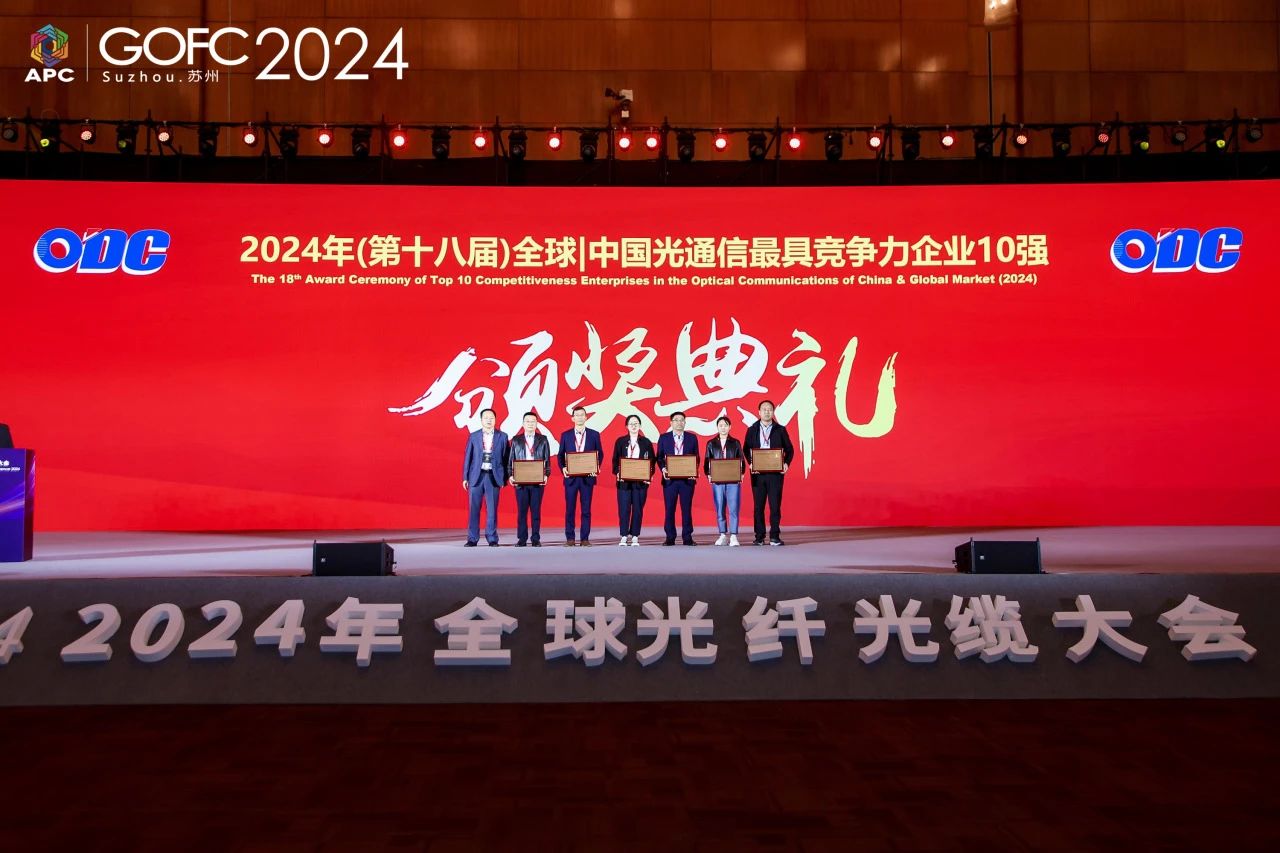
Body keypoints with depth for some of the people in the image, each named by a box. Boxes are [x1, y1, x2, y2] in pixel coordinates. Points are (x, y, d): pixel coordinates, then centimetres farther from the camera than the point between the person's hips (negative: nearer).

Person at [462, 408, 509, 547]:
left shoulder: (502, 436, 6)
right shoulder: (473, 436, 7)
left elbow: (505, 458, 5)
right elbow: (467, 457, 8)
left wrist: (504, 478, 0)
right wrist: (465, 477, 3)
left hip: (494, 476, 0)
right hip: (476, 476, 1)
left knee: (492, 509, 0)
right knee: (474, 509, 1)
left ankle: (492, 539, 7)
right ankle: (472, 539, 7)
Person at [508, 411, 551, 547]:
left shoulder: (543, 440, 7)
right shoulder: (515, 440, 9)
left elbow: (547, 460, 5)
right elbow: (510, 460, 8)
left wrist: (546, 475, -7)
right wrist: (510, 476, -3)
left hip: (538, 481, -1)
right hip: (520, 481, 1)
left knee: (536, 510, 1)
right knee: (521, 510, 2)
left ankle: (536, 539, 6)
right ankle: (522, 539, 8)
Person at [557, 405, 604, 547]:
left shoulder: (594, 435, 6)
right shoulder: (566, 435, 6)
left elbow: (600, 454, 8)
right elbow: (560, 455, 8)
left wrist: (596, 467, -8)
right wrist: (563, 468, -9)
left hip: (588, 477, 0)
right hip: (571, 477, 0)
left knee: (586, 509, 2)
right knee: (570, 508, 2)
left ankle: (585, 538, 7)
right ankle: (570, 538, 8)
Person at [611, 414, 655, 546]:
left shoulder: (646, 442, 6)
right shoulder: (620, 442, 7)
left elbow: (651, 461, 6)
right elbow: (615, 460, 6)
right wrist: (617, 473, -10)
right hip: (624, 480, 0)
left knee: (638, 509, 2)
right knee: (624, 509, -1)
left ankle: (635, 536, 9)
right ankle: (624, 536, 6)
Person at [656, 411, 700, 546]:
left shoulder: (692, 438, 9)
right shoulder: (663, 438, 8)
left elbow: (696, 457, 8)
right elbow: (659, 457, 7)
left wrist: (694, 471, -9)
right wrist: (663, 468, -11)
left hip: (687, 478, 0)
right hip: (670, 478, 0)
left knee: (686, 508, 2)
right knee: (670, 509, 2)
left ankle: (687, 537, 7)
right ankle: (670, 537, 9)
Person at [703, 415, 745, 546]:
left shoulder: (735, 443, 8)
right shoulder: (711, 444, 10)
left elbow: (741, 461, 8)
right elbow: (706, 462, 10)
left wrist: (741, 473, -8)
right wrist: (708, 475, -5)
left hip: (733, 480, -1)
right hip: (717, 480, 1)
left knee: (733, 508, -7)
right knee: (720, 509, 5)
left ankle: (733, 537, -7)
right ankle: (723, 535, 13)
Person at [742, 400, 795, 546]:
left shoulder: (780, 430, 6)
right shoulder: (752, 430, 8)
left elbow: (789, 449, 8)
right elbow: (746, 449, 8)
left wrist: (786, 463, -8)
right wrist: (750, 463, -8)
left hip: (775, 472, -1)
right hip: (757, 473, 1)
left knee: (775, 505, -3)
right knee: (758, 505, 4)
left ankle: (775, 536, 2)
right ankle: (759, 537, 10)